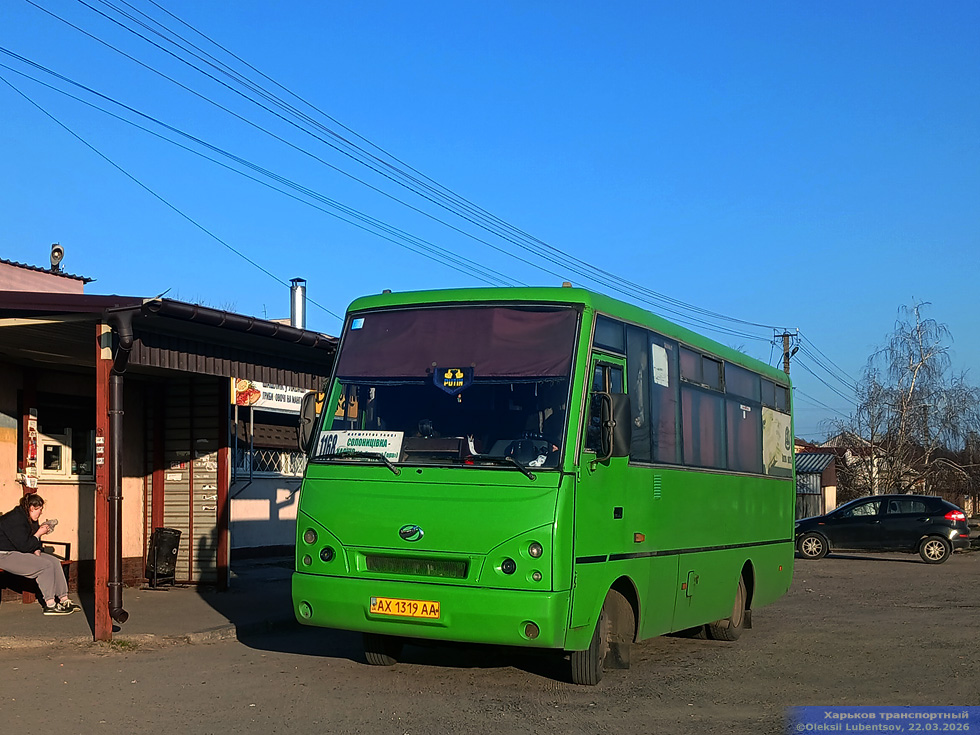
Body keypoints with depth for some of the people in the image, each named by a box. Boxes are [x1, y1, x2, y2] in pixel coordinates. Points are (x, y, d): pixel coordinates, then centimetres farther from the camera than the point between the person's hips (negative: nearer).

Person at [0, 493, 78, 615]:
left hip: (19, 552, 10)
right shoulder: (15, 519, -21)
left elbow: (33, 542, 21)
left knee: (55, 561, -4)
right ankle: (50, 605, -20)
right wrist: (39, 533, -14)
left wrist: (36, 550, -1)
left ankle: (64, 600, -5)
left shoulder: (31, 520, 11)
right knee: (45, 565, -23)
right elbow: (23, 546, -24)